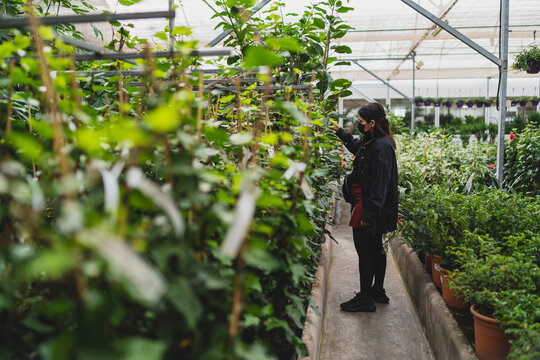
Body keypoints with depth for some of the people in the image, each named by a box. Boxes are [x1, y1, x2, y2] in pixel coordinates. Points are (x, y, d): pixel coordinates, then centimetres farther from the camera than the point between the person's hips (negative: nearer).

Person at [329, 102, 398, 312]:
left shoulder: (381, 147, -21)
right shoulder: (371, 142, 9)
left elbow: (379, 186, -24)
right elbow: (356, 147, 35)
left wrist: (367, 215, -23)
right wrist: (340, 132, 35)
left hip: (369, 209, -10)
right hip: (373, 210, 10)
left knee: (366, 253, 0)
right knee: (376, 250, 19)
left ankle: (365, 299, 12)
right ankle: (378, 291, 33)